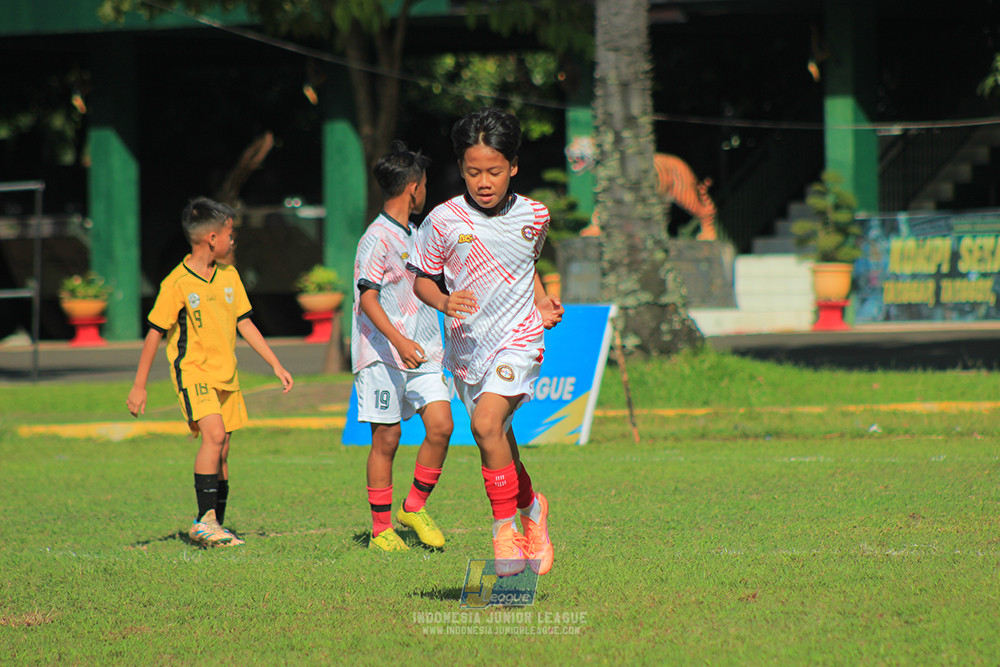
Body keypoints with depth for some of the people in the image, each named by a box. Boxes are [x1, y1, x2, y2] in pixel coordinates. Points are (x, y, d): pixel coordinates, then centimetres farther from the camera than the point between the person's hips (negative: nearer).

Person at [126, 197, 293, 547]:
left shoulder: (228, 275, 8)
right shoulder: (177, 284, -11)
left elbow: (244, 323, 15)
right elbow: (155, 333, -7)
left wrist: (276, 364, 11)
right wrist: (139, 386, -6)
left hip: (226, 374, 7)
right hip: (193, 372, -7)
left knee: (221, 452, 7)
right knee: (214, 434, -24)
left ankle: (215, 526, 16)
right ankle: (204, 519, -22)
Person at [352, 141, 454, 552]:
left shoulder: (414, 235, 18)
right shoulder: (377, 239, -10)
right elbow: (368, 297, -19)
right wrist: (398, 341, -32)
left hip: (421, 352, 7)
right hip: (382, 356, -7)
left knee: (441, 425, -8)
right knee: (386, 439, -3)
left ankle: (415, 507, 8)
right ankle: (381, 530, 7)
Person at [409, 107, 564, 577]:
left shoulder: (533, 216, -1)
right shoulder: (444, 221, -7)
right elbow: (422, 280, 3)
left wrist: (540, 302, 7)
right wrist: (444, 301, -16)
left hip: (518, 337, -2)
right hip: (468, 344, 2)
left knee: (486, 423, -25)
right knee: (498, 448, 14)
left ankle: (505, 530, -15)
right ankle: (531, 507, 43)